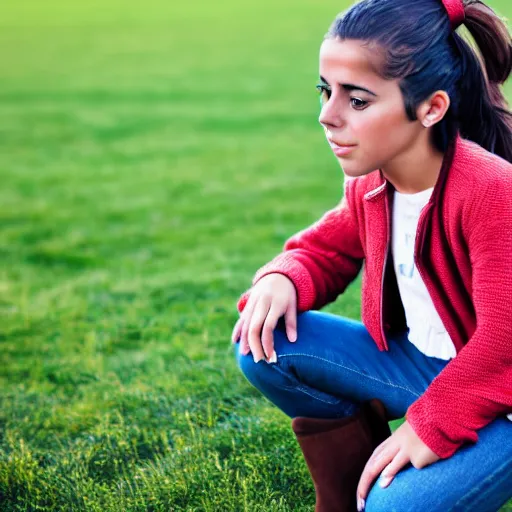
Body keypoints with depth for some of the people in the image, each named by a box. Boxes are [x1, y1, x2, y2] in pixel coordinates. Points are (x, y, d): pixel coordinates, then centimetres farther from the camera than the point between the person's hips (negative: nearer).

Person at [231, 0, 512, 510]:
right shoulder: (369, 182, -5)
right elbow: (325, 250, 13)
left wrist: (430, 426, -22)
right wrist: (283, 279, -12)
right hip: (416, 362, 7)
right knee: (263, 345, -9)